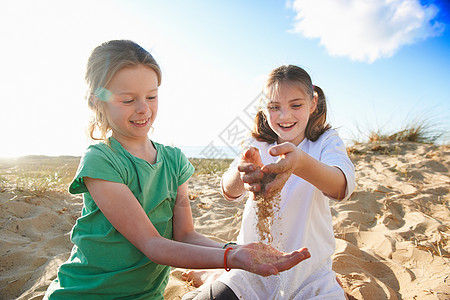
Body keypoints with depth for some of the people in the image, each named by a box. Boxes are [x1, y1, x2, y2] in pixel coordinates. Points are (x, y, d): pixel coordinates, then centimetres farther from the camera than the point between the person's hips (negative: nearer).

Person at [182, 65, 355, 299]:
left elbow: (343, 186, -26)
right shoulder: (258, 146, -1)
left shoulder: (327, 142, -5)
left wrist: (300, 162, -48)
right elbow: (229, 191, -19)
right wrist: (243, 173, -44)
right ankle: (217, 278, 19)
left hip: (310, 268, 0)